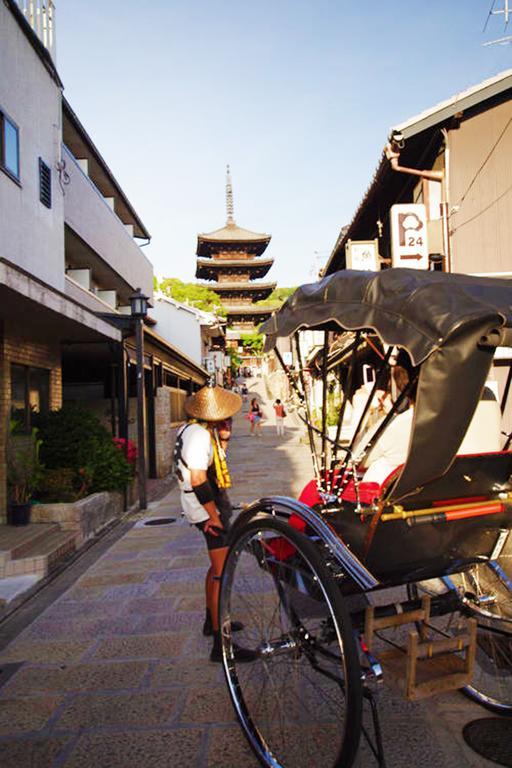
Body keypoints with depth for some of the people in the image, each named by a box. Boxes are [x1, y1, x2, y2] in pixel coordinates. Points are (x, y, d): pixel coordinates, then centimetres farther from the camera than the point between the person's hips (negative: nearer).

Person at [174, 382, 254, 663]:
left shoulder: (191, 428, 9)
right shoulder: (199, 434, -22)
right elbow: (198, 481, -27)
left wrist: (223, 435, 3)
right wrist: (214, 517, -21)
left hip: (212, 505, 11)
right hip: (208, 508, -11)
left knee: (219, 565, 23)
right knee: (223, 573, -9)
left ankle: (212, 620, 39)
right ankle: (221, 644, -6)